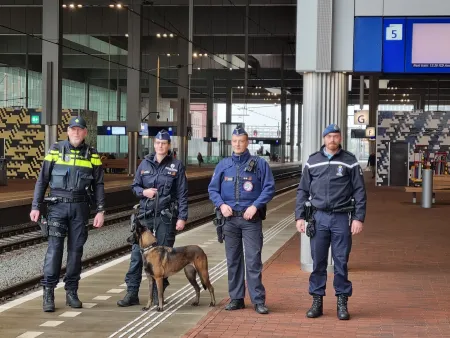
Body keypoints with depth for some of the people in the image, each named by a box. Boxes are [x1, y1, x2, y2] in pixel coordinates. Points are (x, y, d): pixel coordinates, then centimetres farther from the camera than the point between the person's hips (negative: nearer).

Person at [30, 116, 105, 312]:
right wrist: (35, 207, -1)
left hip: (80, 207, 2)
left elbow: (99, 185, 7)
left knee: (76, 249, 5)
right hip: (58, 206, -2)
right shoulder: (55, 151, 2)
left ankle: (71, 292, 14)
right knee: (54, 247, -8)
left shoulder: (92, 156, 6)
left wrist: (100, 211, 0)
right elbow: (42, 180, 4)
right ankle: (48, 292, -5)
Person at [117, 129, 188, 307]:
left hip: (166, 217, -2)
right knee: (137, 253, -2)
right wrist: (143, 191, -7)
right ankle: (132, 293, 2)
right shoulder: (145, 163, 9)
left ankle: (158, 294, 12)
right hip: (145, 214, 2)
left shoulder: (176, 166, 2)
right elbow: (135, 186, 16)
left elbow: (182, 194, 1)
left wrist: (182, 217, -6)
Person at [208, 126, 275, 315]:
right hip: (230, 218, 3)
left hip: (251, 219, -3)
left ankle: (258, 300, -2)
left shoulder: (259, 164, 2)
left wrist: (255, 206, -13)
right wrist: (221, 204, -6)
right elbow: (212, 189, 11)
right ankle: (236, 298, 16)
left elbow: (269, 188, -1)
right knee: (233, 260, 8)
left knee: (253, 260, -7)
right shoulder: (223, 165, 10)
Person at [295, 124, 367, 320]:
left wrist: (358, 218, -6)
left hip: (341, 218, -2)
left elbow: (360, 192, 1)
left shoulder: (350, 161, 2)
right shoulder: (312, 161, 8)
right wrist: (299, 216, 3)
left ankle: (342, 302, 11)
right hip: (319, 217, 2)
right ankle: (317, 301, 13)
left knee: (341, 262, 2)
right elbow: (302, 191, 10)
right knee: (318, 262, 5)